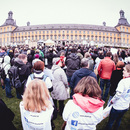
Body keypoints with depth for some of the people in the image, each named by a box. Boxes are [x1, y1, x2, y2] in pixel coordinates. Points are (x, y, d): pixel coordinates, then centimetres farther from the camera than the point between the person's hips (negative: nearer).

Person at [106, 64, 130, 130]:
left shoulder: (123, 81, -26)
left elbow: (118, 94, -25)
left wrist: (112, 100, -7)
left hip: (117, 106, -7)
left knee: (110, 122, 12)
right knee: (118, 120, 26)